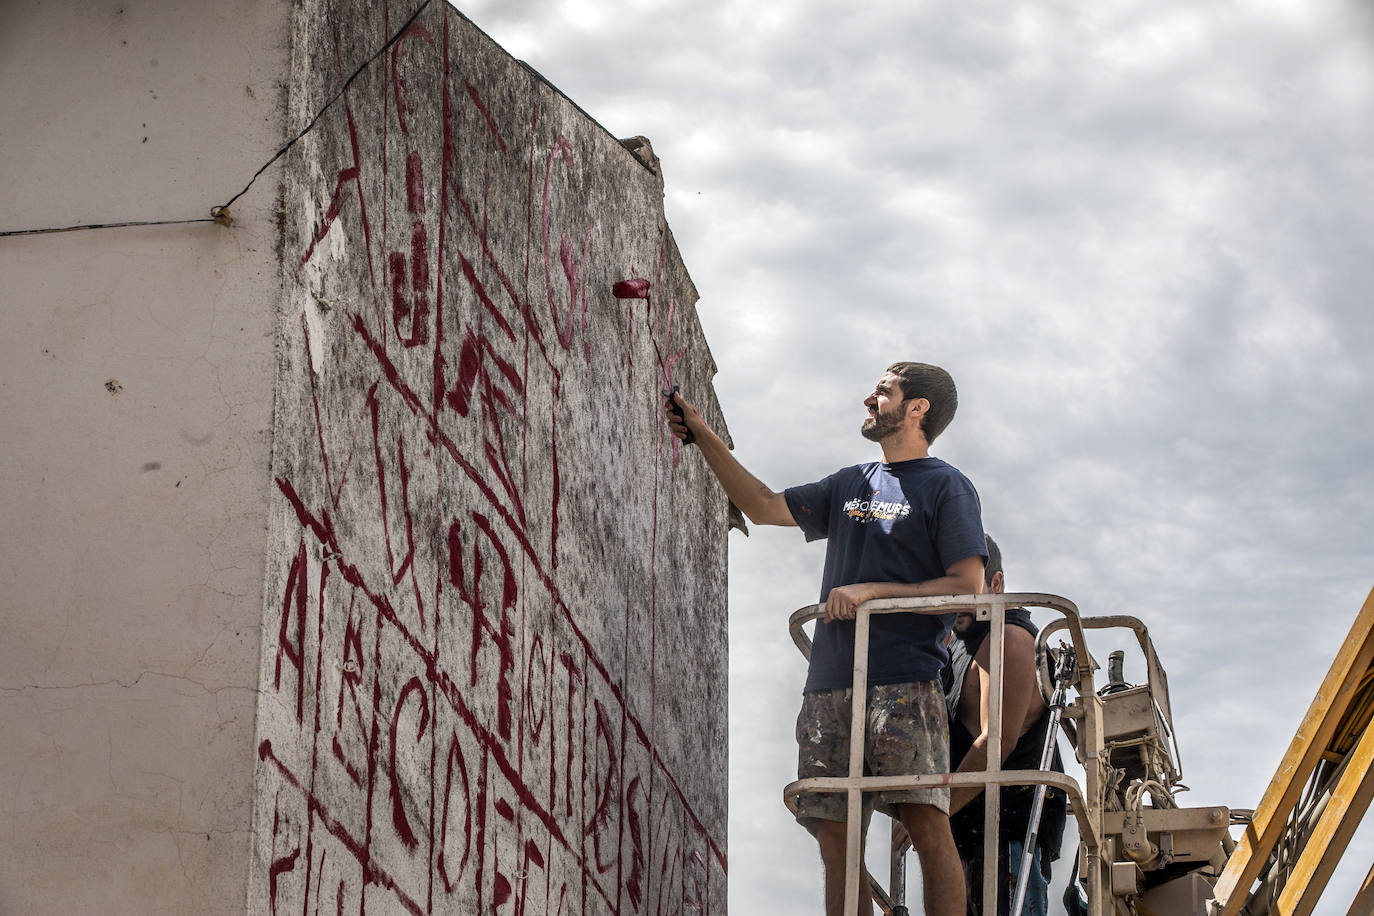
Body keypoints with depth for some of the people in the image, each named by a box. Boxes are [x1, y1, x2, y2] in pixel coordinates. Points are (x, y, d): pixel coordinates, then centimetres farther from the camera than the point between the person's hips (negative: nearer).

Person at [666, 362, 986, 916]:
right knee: (835, 837, 1)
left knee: (926, 824, -16)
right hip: (829, 684, 6)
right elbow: (763, 507, 28)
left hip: (903, 684, -6)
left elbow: (968, 587, -6)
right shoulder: (850, 485, 23)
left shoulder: (947, 488, 3)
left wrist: (875, 591, -11)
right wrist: (704, 437, 25)